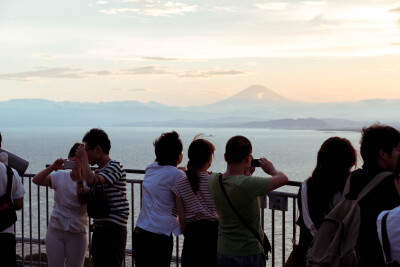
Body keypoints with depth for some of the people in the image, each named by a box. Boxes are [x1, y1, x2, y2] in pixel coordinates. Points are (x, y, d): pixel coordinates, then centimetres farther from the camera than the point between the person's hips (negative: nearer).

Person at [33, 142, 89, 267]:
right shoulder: (60, 176, 3)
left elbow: (82, 201, -20)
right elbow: (36, 180, -9)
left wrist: (78, 177, -27)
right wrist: (52, 167, -22)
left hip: (76, 233, -2)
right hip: (55, 229, 2)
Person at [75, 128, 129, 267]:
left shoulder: (114, 167, -11)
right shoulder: (98, 171, 18)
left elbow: (91, 181, -28)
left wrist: (83, 159, -14)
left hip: (114, 230, -9)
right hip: (99, 228, 9)